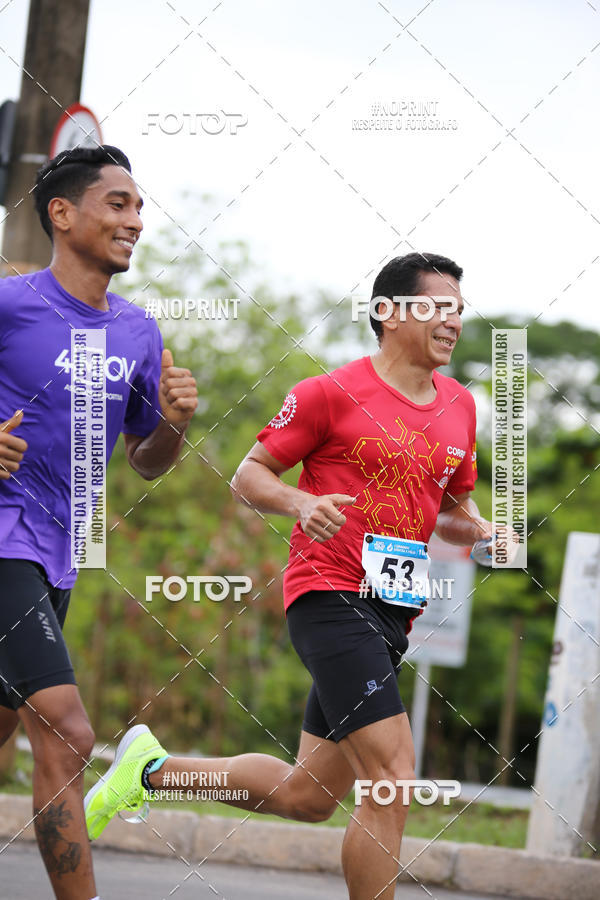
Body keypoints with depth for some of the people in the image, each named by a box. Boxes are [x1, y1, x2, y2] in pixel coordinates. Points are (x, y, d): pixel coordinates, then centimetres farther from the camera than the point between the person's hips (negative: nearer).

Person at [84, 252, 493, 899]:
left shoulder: (460, 405, 14)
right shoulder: (331, 394, -6)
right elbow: (248, 476, 0)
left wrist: (480, 531, 4)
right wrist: (301, 503, -20)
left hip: (392, 616, 8)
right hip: (331, 598, -8)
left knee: (308, 796, 11)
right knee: (393, 780, -18)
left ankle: (152, 769, 27)